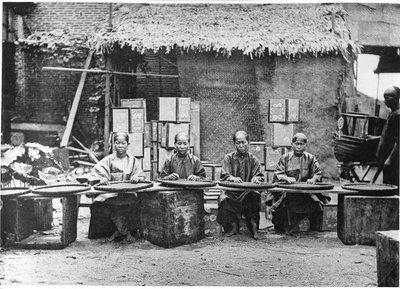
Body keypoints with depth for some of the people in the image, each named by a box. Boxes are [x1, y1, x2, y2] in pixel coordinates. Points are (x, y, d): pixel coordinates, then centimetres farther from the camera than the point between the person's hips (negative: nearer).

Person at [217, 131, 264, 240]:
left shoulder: (253, 159, 11)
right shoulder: (228, 158, 9)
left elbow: (260, 177, 6)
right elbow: (224, 176, -1)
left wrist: (256, 178, -20)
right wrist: (233, 178, -24)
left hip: (248, 191, 0)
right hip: (231, 191, 0)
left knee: (254, 197, -34)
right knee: (223, 199, -31)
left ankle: (253, 225, -18)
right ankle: (233, 226, -14)